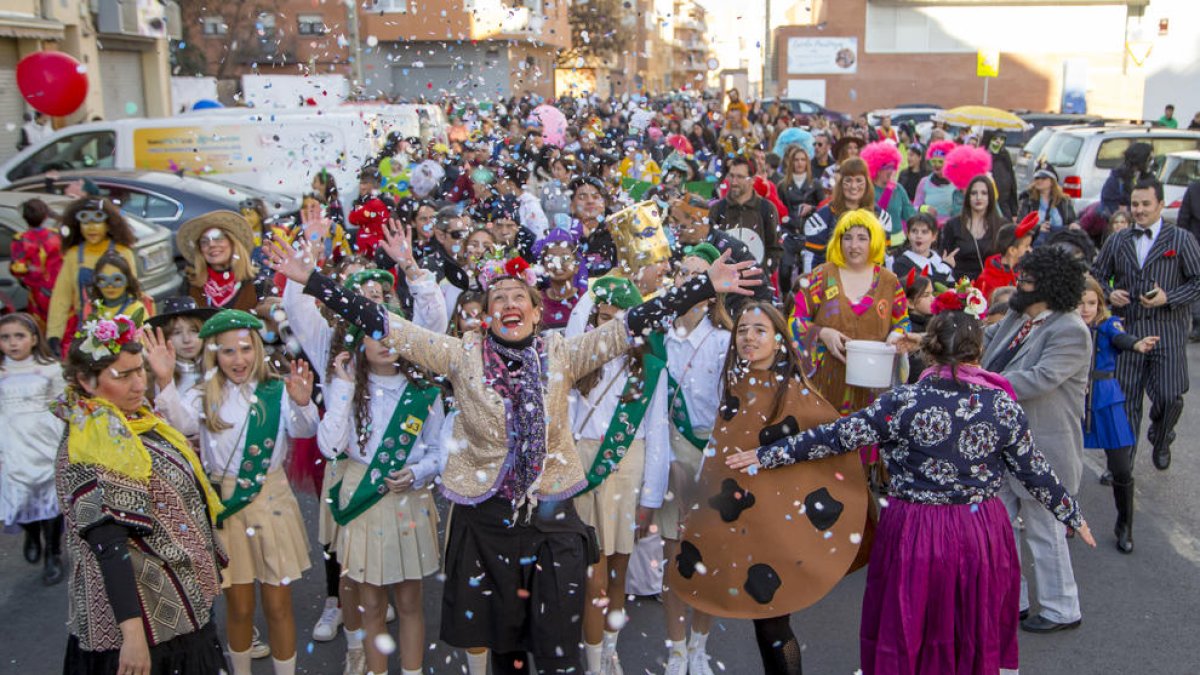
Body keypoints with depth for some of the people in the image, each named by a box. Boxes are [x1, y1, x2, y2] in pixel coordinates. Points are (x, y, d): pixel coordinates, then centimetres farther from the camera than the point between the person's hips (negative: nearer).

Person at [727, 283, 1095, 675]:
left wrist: (766, 456, -7)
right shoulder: (1002, 406, -7)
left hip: (915, 538, -2)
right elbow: (1036, 472, 0)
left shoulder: (903, 402, -14)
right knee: (978, 640, 22)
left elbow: (836, 437, -13)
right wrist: (1074, 518, 17)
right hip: (982, 538, 2)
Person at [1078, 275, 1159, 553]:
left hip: (1106, 403, 0)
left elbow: (1121, 338, -26)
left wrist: (1137, 344, -46)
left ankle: (1124, 527, 24)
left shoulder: (1108, 324, -3)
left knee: (1122, 470, 1)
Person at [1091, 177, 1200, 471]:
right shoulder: (1116, 241, 12)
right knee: (1126, 398, 3)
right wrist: (1109, 294, -3)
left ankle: (1161, 441, 25)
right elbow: (1095, 276, 18)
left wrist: (1169, 298, -13)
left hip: (1168, 332, -2)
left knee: (1169, 397, -8)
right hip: (1128, 331, 2)